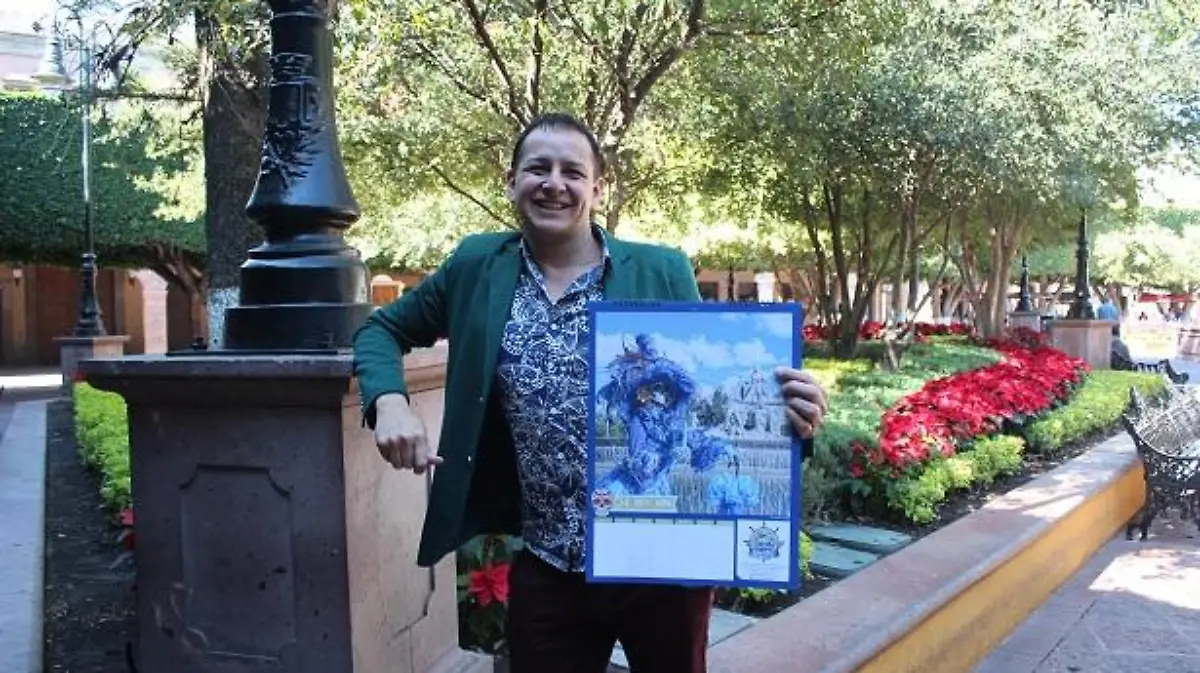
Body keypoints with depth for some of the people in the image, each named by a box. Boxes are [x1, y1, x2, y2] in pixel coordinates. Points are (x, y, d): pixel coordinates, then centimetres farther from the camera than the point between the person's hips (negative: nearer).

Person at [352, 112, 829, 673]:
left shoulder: (662, 273, -4)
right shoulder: (478, 268, 2)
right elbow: (383, 328, 12)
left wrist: (785, 412, -22)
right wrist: (388, 402, -8)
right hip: (547, 572, 1)